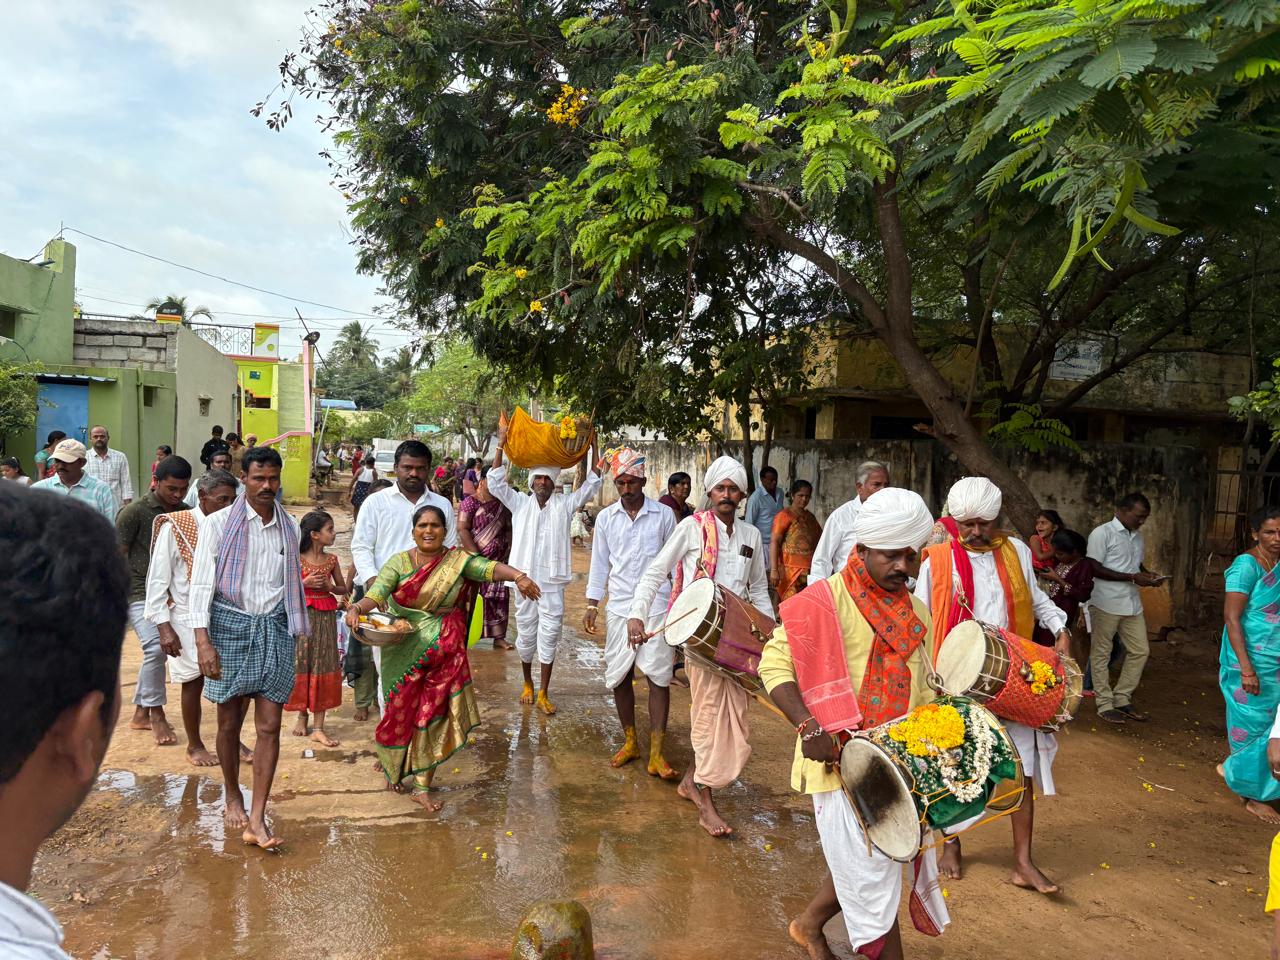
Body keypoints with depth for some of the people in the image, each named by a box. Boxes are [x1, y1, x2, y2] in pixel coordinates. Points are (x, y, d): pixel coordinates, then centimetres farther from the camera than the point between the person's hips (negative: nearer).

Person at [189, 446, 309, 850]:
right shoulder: (219, 523, -4)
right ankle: (233, 798, 31)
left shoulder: (289, 526, 7)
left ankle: (256, 819, 3)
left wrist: (295, 631, 14)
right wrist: (203, 640, -13)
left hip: (274, 628, 2)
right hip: (230, 624, -2)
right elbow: (201, 582, -6)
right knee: (229, 721, 9)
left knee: (269, 725, -2)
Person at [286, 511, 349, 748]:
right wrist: (305, 583, -17)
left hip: (326, 618, 3)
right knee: (301, 666, 5)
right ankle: (302, 715, 26)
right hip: (302, 615, -2)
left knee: (323, 667, 1)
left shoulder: (331, 559, 3)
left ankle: (318, 727, 5)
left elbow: (343, 589, 11)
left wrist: (329, 586, -9)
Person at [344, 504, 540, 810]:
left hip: (444, 653, 0)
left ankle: (422, 787, 14)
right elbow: (375, 595, -13)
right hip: (404, 652, 0)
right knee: (402, 710, 10)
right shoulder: (398, 562, -2)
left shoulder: (458, 560, -4)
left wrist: (518, 576, -40)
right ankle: (392, 764, 39)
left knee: (432, 715, 2)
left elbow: (490, 567, -21)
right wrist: (357, 609, -35)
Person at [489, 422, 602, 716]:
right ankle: (528, 683, 32)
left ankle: (543, 694, 9)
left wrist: (593, 449, -4)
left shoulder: (565, 504, 6)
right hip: (524, 578, 1)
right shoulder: (520, 503, 6)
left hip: (552, 581, 0)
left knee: (549, 637, 1)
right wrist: (501, 445, -8)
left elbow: (591, 485, 2)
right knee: (526, 634, 12)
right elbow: (496, 483, -1)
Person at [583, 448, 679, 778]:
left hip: (657, 608, -2)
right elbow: (599, 563, 11)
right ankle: (630, 741, 25)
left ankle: (656, 753, 1)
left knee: (658, 677, -5)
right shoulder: (606, 517, 6)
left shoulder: (663, 515, -1)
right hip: (619, 608, 3)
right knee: (618, 677, 8)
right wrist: (591, 605, 7)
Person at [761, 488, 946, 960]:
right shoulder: (825, 601, -15)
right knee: (869, 872, 4)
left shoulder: (916, 613, 8)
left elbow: (922, 686, 17)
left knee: (858, 862, 20)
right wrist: (807, 727, -25)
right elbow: (775, 662, -15)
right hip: (842, 760, -7)